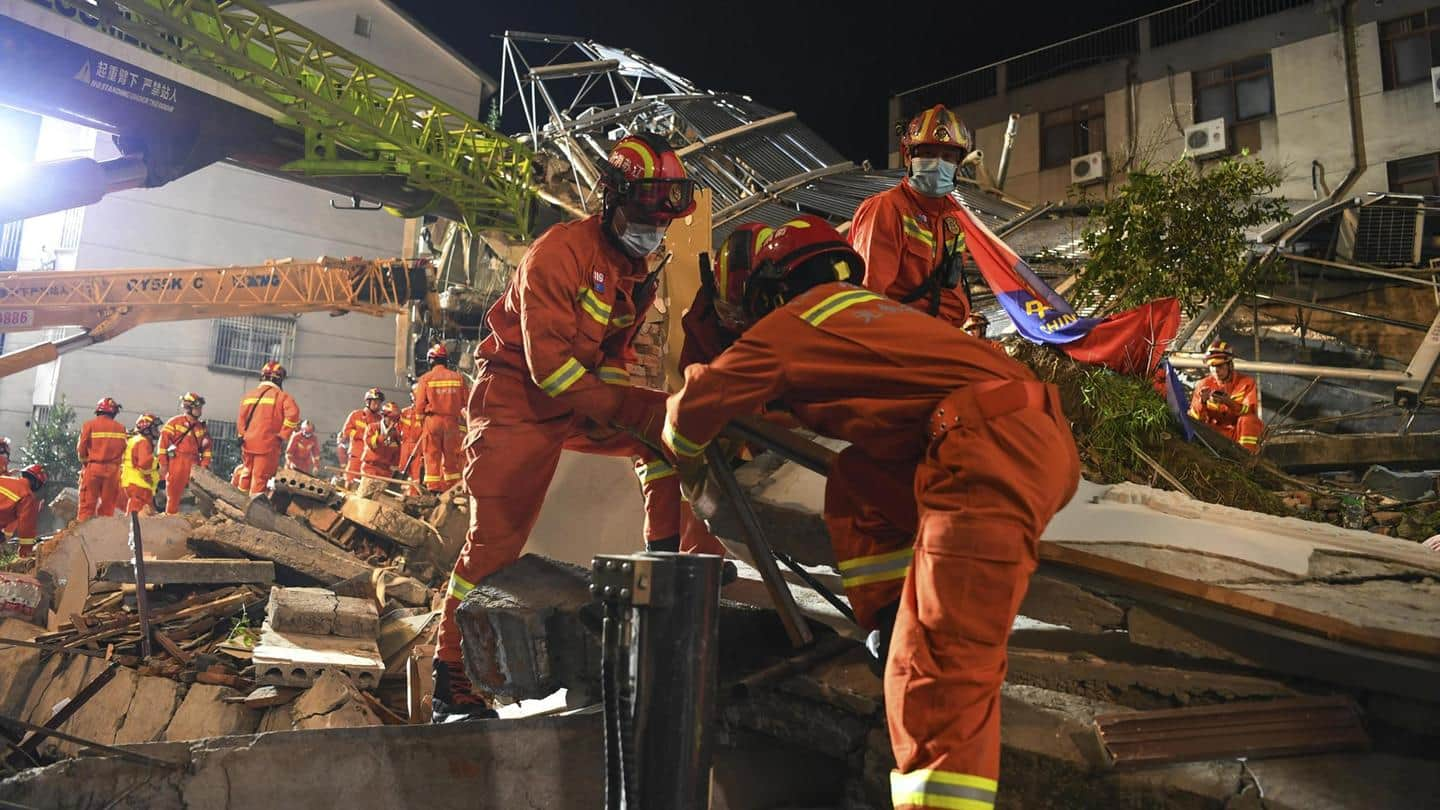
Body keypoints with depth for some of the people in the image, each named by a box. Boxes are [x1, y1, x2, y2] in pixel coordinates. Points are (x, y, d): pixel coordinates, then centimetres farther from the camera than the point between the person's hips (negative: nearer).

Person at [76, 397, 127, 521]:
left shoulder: (89, 425, -2)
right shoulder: (121, 428, 4)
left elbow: (81, 448, -2)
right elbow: (123, 449, 1)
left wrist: (85, 460, 16)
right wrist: (114, 461, 14)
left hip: (93, 468, -2)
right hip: (113, 470, 2)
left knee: (87, 504, 2)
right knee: (107, 505, 8)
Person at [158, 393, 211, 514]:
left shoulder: (201, 426, 13)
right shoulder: (175, 422, -2)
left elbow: (206, 447, 16)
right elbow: (163, 441, -4)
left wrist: (205, 464, 7)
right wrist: (163, 463, -8)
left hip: (194, 465, 4)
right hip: (177, 463, -4)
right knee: (174, 493, 1)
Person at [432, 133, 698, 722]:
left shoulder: (636, 270, 8)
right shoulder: (561, 250, -19)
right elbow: (549, 363, -26)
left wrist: (654, 409, -2)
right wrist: (632, 410, -27)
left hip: (580, 397, 8)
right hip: (518, 401, -7)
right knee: (496, 540, -7)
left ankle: (665, 557, 0)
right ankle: (452, 684, 4)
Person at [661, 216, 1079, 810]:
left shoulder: (794, 321, 7)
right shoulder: (870, 308, 31)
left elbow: (700, 399, 14)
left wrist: (686, 454, 36)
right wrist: (746, 433, 54)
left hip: (991, 460, -9)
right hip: (1039, 442, 9)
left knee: (939, 670, -12)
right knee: (856, 483, 24)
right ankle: (896, 620, 21)